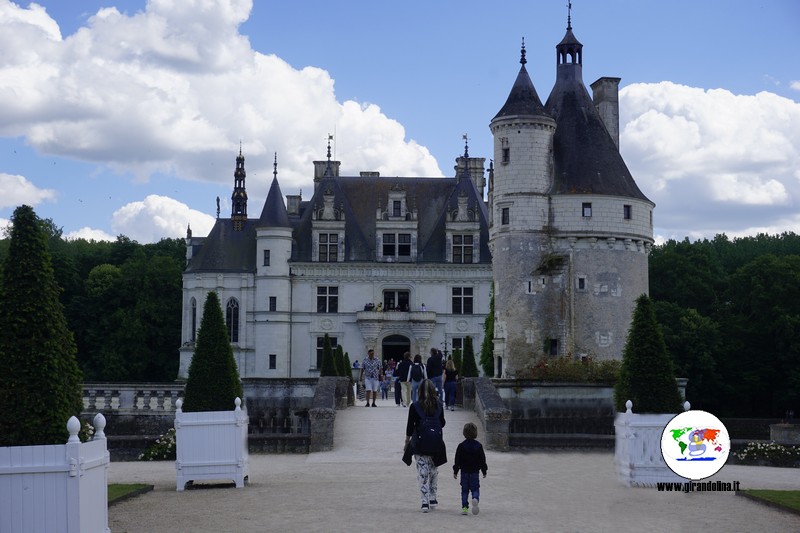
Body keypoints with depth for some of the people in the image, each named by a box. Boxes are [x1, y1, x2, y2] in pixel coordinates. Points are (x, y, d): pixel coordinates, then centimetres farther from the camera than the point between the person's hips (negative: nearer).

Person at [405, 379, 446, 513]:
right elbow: (442, 423, 7)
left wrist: (407, 442, 7)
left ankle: (425, 501, -7)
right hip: (436, 444, 2)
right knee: (434, 470, 18)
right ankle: (432, 498, 22)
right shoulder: (439, 405, -2)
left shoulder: (414, 406, -8)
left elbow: (410, 426, -4)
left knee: (422, 472, 0)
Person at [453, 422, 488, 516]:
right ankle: (475, 499, -25)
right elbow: (482, 460, 5)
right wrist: (484, 471, 14)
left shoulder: (461, 446, -4)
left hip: (464, 472, 0)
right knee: (475, 488, 5)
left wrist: (455, 471, 4)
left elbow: (457, 460, -3)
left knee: (464, 490, 7)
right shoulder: (478, 446, 0)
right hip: (475, 472, 0)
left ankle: (464, 507, 2)